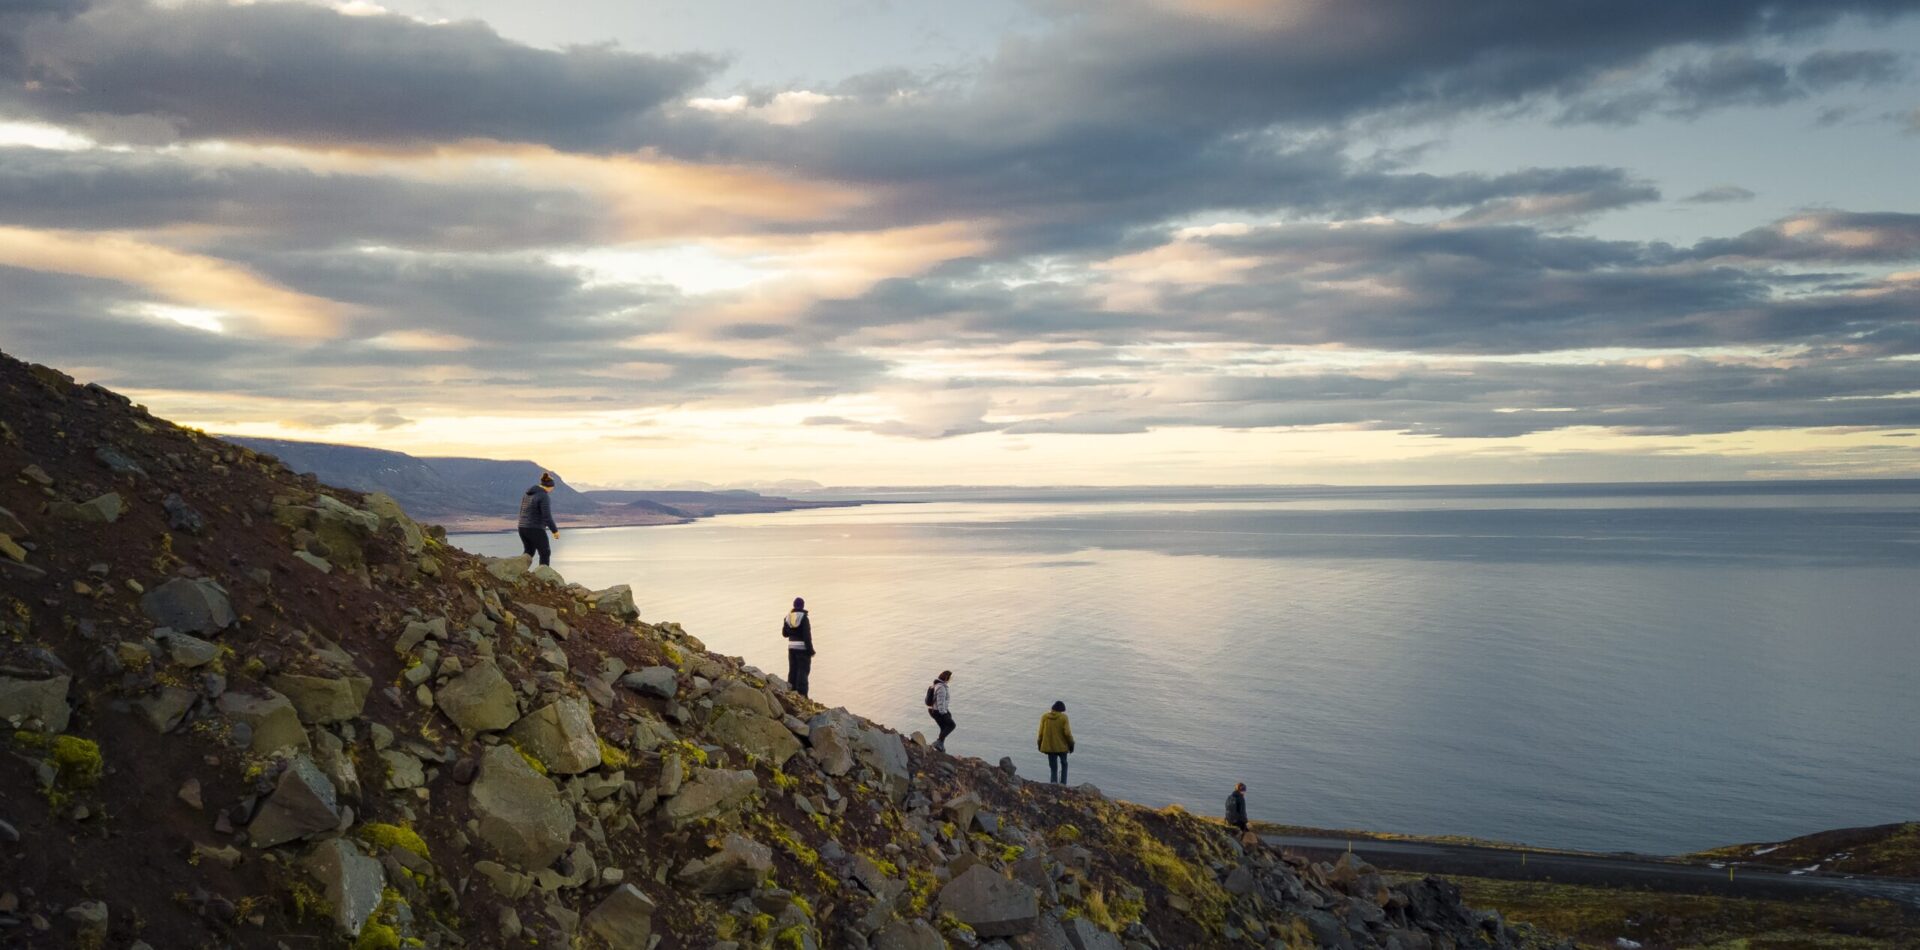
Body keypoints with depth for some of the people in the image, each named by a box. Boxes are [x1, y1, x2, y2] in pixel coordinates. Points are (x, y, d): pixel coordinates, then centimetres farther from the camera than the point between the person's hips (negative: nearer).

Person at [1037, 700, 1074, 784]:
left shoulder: (1044, 717, -4)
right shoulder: (1063, 717, -10)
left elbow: (1041, 732, 0)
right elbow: (1067, 733, -10)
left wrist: (1040, 744, 11)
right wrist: (1071, 744, 2)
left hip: (1049, 746, 1)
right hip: (1062, 746, -1)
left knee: (1053, 768, 8)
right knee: (1063, 765, 18)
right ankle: (1063, 784, 10)